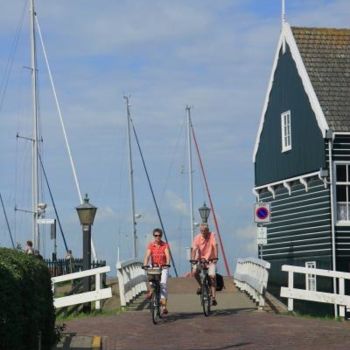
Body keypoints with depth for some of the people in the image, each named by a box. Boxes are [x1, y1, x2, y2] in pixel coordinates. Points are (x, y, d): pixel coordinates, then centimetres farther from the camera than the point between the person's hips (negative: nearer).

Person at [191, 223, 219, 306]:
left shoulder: (212, 235, -12)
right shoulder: (197, 238, -10)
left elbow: (215, 246, -21)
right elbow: (194, 249, -19)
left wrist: (216, 257, -33)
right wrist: (193, 259, -33)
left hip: (211, 260, -1)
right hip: (200, 259, 1)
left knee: (212, 276, -16)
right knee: (195, 271, -24)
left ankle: (213, 297, -10)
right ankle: (201, 285, 5)